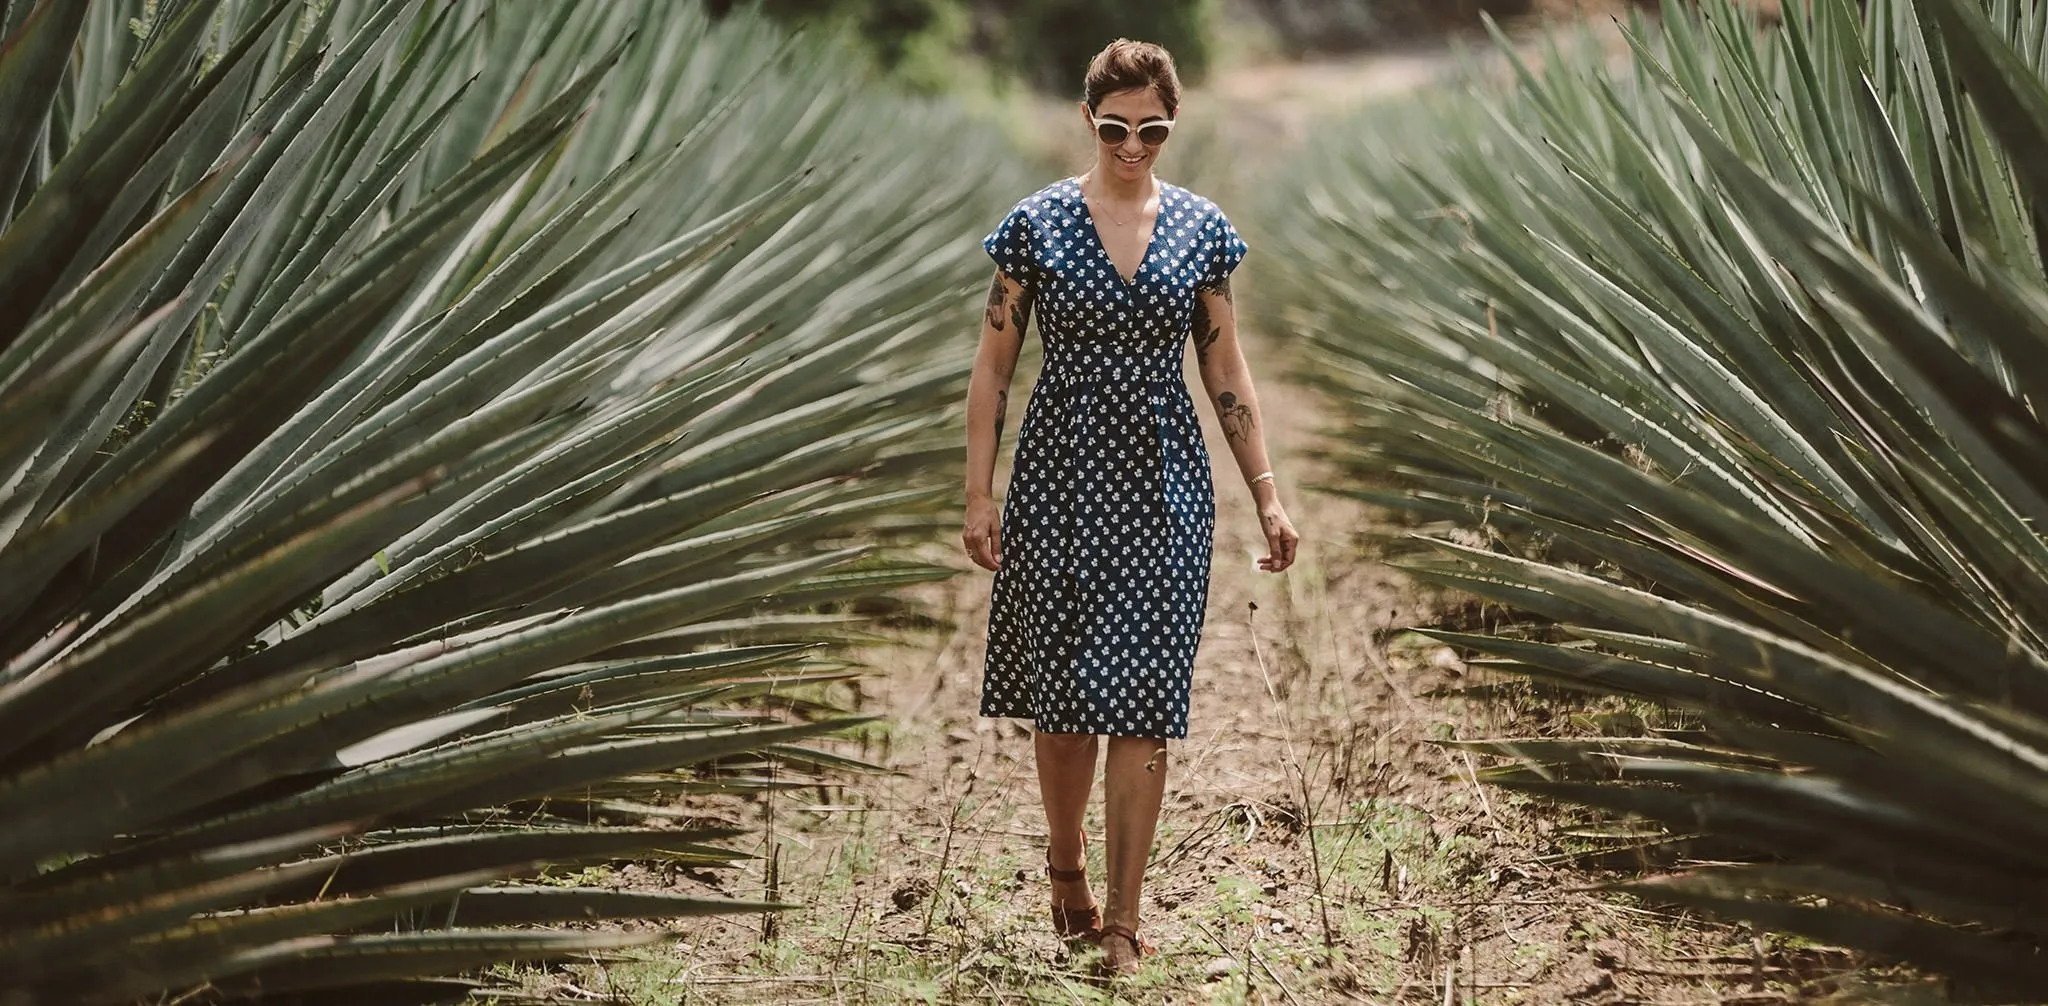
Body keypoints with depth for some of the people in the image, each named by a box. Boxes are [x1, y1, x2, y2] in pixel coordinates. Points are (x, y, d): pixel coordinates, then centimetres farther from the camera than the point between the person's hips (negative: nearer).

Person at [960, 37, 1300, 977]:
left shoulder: (1201, 228, 3)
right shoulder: (1037, 222, -2)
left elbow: (1225, 369, 8)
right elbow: (993, 366, 0)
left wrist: (1267, 495, 5)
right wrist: (978, 494, -4)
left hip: (1163, 479, 1)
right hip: (1062, 473, -1)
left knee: (1143, 698, -3)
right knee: (1064, 686, 7)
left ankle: (1122, 916, 4)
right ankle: (1064, 861, 33)